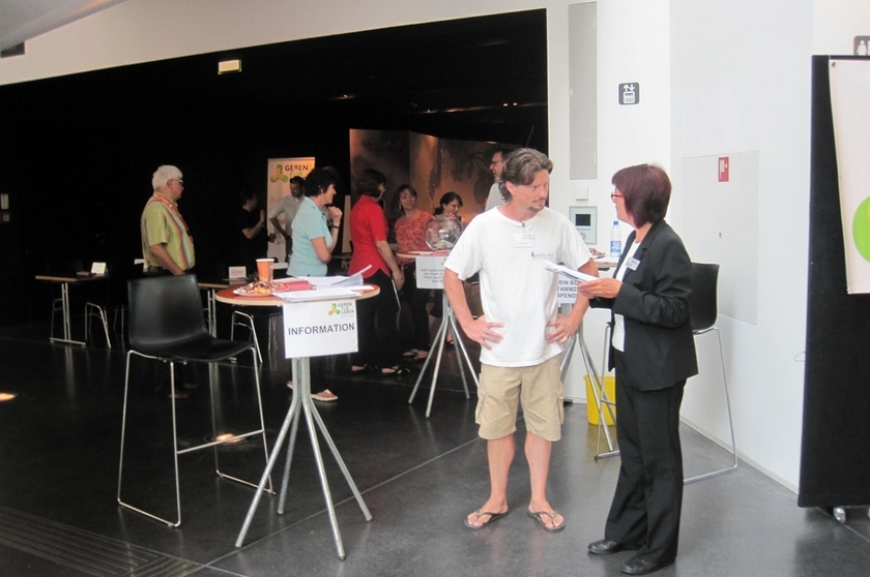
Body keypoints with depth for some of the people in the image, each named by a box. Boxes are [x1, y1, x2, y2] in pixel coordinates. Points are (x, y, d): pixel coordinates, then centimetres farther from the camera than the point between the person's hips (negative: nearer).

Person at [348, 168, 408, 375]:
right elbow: (381, 244, -17)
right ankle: (388, 364, 1)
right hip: (374, 269, -9)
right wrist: (396, 270, -13)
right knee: (387, 315, -2)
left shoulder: (356, 208, 14)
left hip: (358, 268, 9)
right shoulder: (373, 208, -13)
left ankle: (360, 361, 15)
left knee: (364, 316, 12)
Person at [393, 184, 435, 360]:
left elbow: (432, 245, -9)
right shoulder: (399, 223, 13)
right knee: (413, 307, 9)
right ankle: (416, 345, 16)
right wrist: (398, 270, 9)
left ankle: (423, 347, -1)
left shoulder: (426, 218, -4)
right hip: (405, 268, 6)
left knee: (418, 306, -8)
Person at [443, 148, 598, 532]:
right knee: (497, 426, 11)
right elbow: (451, 274, 1)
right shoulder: (484, 226, -8)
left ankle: (538, 500, 27)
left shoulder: (556, 224, -4)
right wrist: (468, 323, -5)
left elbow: (588, 270, 7)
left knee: (543, 424, 11)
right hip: (499, 349, -1)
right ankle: (497, 499, 28)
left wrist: (575, 318, 0)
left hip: (545, 348, 1)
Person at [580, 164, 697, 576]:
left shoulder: (668, 245, -18)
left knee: (658, 457, 5)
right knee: (631, 450, 18)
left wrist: (619, 292, -24)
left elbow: (674, 309, -22)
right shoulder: (635, 239, 9)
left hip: (657, 368, -9)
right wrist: (602, 292, 1)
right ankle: (626, 530, 32)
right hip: (629, 360, 9)